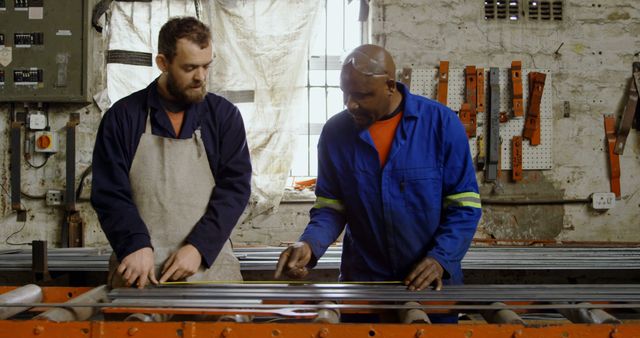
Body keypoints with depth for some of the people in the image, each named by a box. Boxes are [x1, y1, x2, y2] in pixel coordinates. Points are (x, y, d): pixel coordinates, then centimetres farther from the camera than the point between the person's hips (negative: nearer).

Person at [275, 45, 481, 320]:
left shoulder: (441, 123, -11)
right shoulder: (335, 132, -4)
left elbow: (464, 206, -7)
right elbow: (330, 207, 2)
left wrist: (441, 258, -19)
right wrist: (310, 245, -16)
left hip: (430, 283, -1)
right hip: (361, 281, 1)